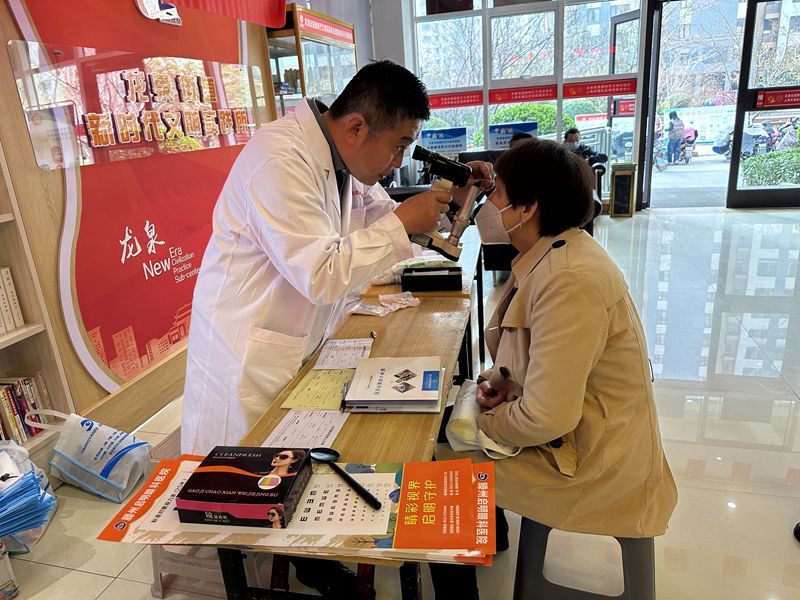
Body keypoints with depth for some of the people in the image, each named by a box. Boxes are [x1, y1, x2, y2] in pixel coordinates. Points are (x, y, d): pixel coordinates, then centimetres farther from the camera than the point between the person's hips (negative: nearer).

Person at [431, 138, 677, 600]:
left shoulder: (569, 280, -30)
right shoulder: (554, 253, 1)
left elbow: (546, 419, -31)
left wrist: (484, 423, -13)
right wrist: (502, 379, -3)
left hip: (591, 461, -9)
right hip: (576, 427, 9)